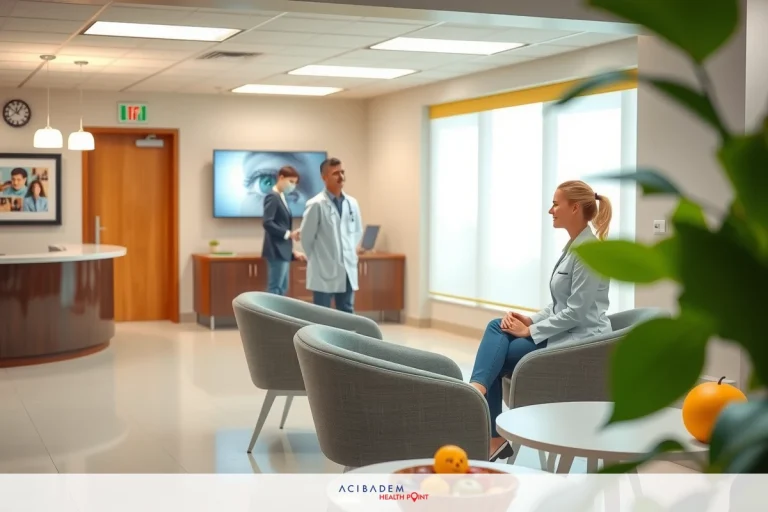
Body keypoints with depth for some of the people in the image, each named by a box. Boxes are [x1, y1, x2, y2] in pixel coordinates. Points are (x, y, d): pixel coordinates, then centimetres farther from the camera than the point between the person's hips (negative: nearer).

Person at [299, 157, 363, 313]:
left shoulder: (352, 203, 6)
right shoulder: (316, 204, -12)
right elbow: (306, 236, -6)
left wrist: (350, 253, 14)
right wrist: (317, 260, 5)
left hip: (347, 270, 6)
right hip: (324, 271, -6)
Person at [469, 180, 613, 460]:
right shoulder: (574, 246, 13)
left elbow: (576, 312, -22)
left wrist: (531, 331, -15)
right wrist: (531, 320, 4)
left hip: (582, 342, -9)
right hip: (564, 334, 9)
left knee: (498, 356, -13)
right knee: (497, 326, -11)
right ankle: (478, 387, -26)